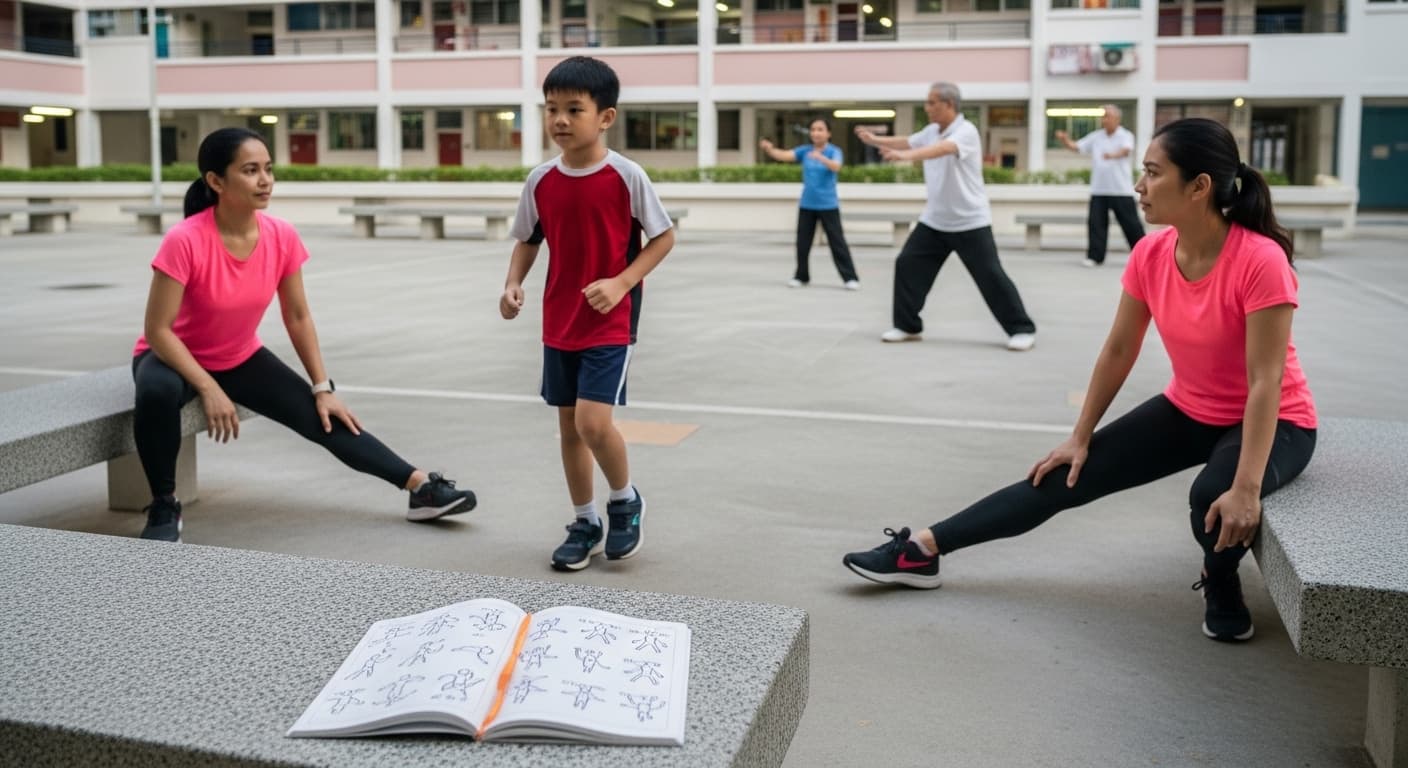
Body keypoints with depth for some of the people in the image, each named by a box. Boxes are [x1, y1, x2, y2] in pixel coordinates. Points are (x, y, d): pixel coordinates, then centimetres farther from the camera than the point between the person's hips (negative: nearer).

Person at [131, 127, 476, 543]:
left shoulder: (282, 236, -16)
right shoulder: (184, 241, -30)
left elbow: (298, 317, -4)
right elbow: (157, 330, -26)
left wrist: (323, 388, -4)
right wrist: (209, 390, -29)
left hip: (241, 358, 4)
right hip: (175, 356, -4)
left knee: (323, 420, -5)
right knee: (157, 392, -38)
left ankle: (422, 487, 0)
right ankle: (164, 507, -16)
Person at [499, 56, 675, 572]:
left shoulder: (626, 176, -13)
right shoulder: (540, 180, -1)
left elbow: (664, 237, -5)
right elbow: (527, 240, 12)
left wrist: (621, 283, -17)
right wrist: (513, 284, -7)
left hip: (610, 323, -5)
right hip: (559, 323, 5)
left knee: (593, 423, -15)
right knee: (569, 427, 11)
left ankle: (625, 501, 14)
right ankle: (585, 524, 28)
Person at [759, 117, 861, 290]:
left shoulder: (834, 151, -7)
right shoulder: (804, 150, 1)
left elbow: (836, 167, -28)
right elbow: (784, 155, -12)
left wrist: (820, 157, -46)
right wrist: (769, 149, -32)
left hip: (828, 205, -3)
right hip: (806, 205, 3)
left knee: (837, 242, -2)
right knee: (802, 242, 9)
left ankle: (850, 278, 3)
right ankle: (801, 276, 24)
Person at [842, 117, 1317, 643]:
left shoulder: (1260, 261, -29)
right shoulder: (1150, 254, -10)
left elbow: (1266, 381, -29)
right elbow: (1118, 351, -1)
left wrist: (1245, 489, -34)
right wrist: (1080, 438, 3)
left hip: (1271, 422, -5)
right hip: (1187, 412, 5)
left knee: (1213, 495, -36)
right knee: (1067, 479, -2)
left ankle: (1221, 585, -1)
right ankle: (924, 549, 1)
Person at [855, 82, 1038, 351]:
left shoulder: (966, 131, -20)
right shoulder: (932, 131, 7)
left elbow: (943, 149, -39)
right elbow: (907, 142, 10)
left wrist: (906, 156, -53)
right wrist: (876, 140, -5)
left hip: (970, 221, -7)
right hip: (934, 220, 7)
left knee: (990, 276, -6)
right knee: (907, 265, 2)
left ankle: (1022, 329, 5)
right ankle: (907, 326, 13)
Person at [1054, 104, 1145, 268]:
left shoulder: (1125, 136, -5)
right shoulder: (1096, 137, 9)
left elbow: (1126, 151, -25)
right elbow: (1076, 147, 7)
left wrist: (1113, 155, -47)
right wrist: (1065, 140, -15)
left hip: (1122, 190, -4)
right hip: (1099, 190, 4)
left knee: (1131, 224, 3)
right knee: (1096, 223, -2)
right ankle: (1095, 256, 3)